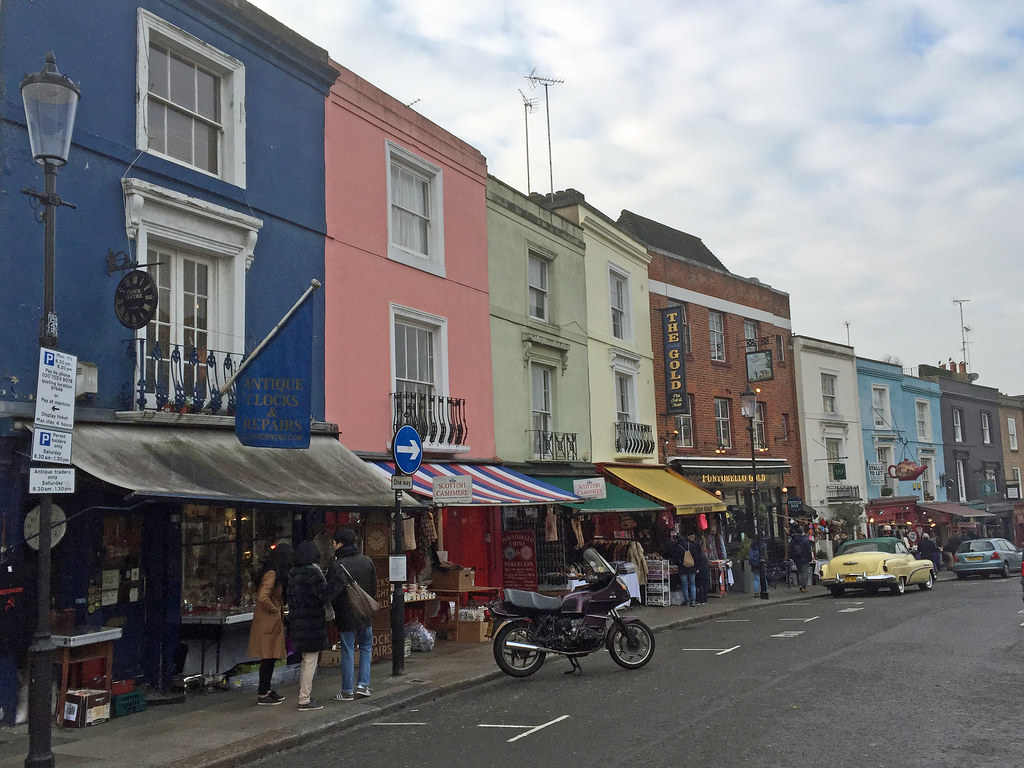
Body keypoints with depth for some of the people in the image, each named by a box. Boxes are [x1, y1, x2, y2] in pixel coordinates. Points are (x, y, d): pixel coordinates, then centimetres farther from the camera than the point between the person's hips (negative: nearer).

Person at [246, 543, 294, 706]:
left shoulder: (273, 574, 13)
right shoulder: (271, 575, -18)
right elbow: (263, 598, -27)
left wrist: (279, 611, 12)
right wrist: (275, 610, -13)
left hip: (272, 624, 10)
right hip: (268, 624, -10)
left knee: (269, 659, 15)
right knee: (268, 658, -3)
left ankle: (265, 691, 24)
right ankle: (262, 695, 3)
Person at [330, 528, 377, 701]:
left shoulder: (337, 565, -15)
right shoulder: (367, 561, -1)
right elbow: (374, 589, 4)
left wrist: (334, 612, 6)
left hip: (346, 615, -3)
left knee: (347, 652, 5)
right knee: (366, 647, 19)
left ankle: (347, 691, 12)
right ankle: (363, 684, 12)